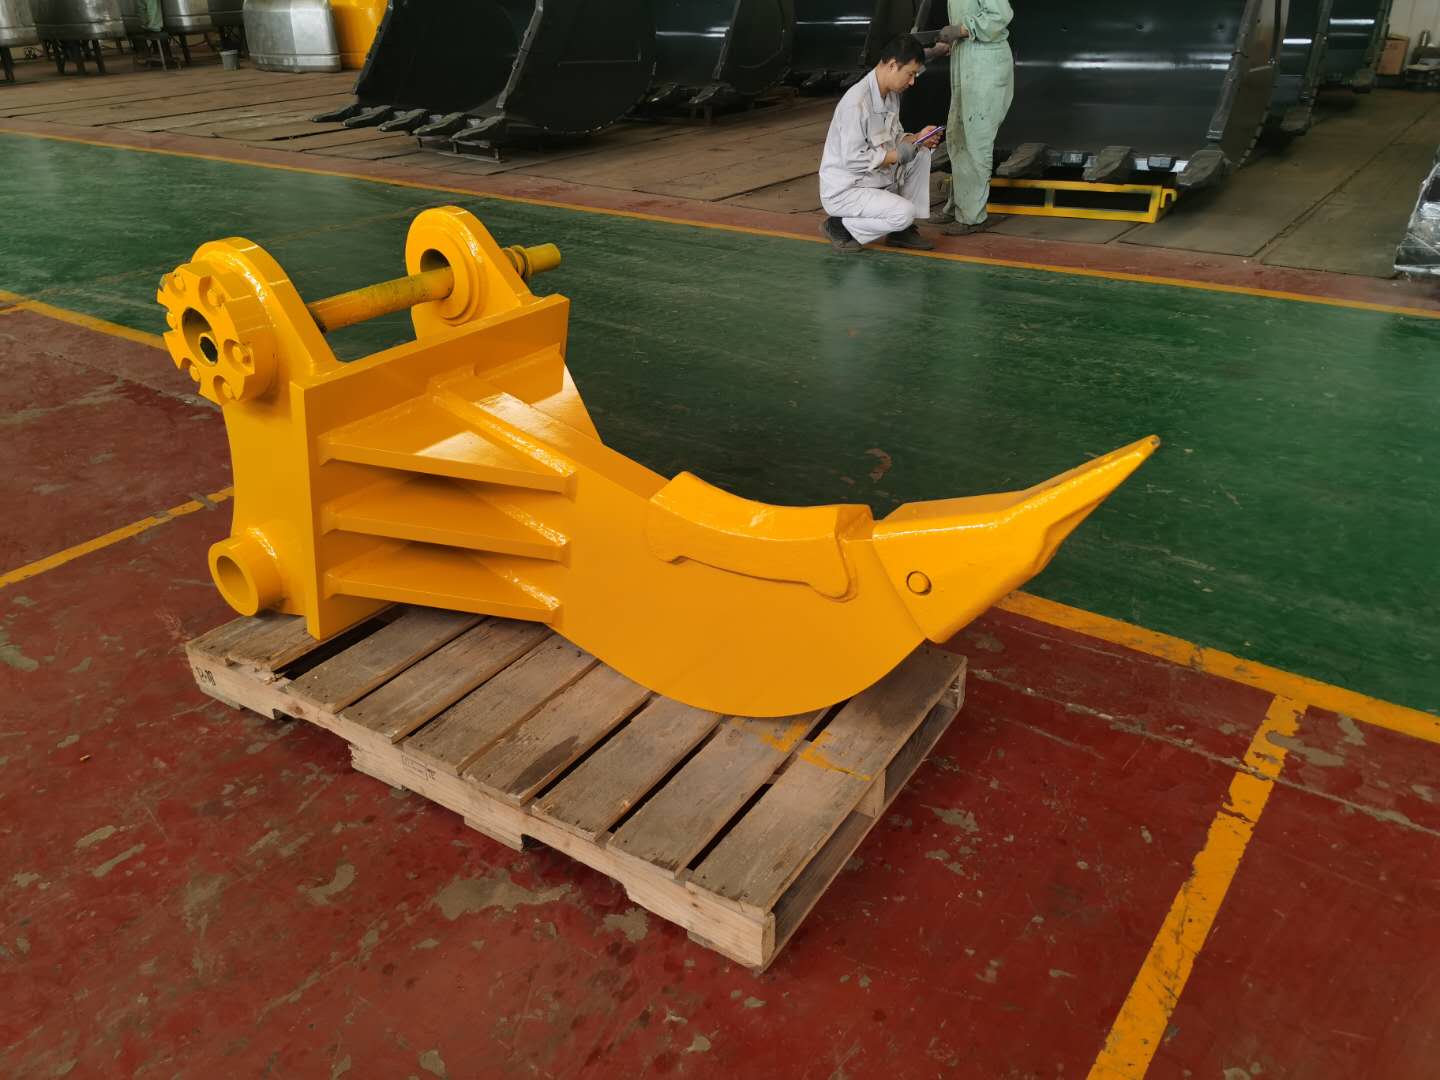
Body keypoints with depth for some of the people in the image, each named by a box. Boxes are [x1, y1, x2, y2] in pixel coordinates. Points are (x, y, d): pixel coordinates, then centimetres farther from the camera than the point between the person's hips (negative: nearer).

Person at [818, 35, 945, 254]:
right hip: (843, 191, -9)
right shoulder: (857, 101, -25)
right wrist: (897, 155, -18)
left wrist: (917, 138, -3)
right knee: (904, 212, -25)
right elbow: (852, 160, -27)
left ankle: (902, 230, 8)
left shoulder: (891, 94, 4)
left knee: (922, 154, 5)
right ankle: (840, 227, -4)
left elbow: (891, 138, 17)